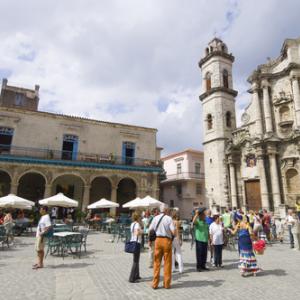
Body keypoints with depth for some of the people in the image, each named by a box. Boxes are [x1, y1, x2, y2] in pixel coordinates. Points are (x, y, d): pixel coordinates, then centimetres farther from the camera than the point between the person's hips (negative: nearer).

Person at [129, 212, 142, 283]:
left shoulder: (132, 224, 11)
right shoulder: (137, 224, -16)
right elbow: (137, 233, -29)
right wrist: (141, 232, -10)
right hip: (136, 243, -9)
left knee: (136, 260, 21)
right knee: (135, 261, -1)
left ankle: (136, 275, 33)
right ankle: (132, 278, 3)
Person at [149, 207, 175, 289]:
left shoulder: (155, 218, 5)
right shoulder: (169, 218, -3)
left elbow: (150, 230, 3)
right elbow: (173, 231, -12)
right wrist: (172, 235, 10)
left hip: (158, 240, 2)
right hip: (167, 240, -2)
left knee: (157, 262, 11)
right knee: (167, 262, 10)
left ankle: (155, 283, 16)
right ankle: (167, 284, 17)